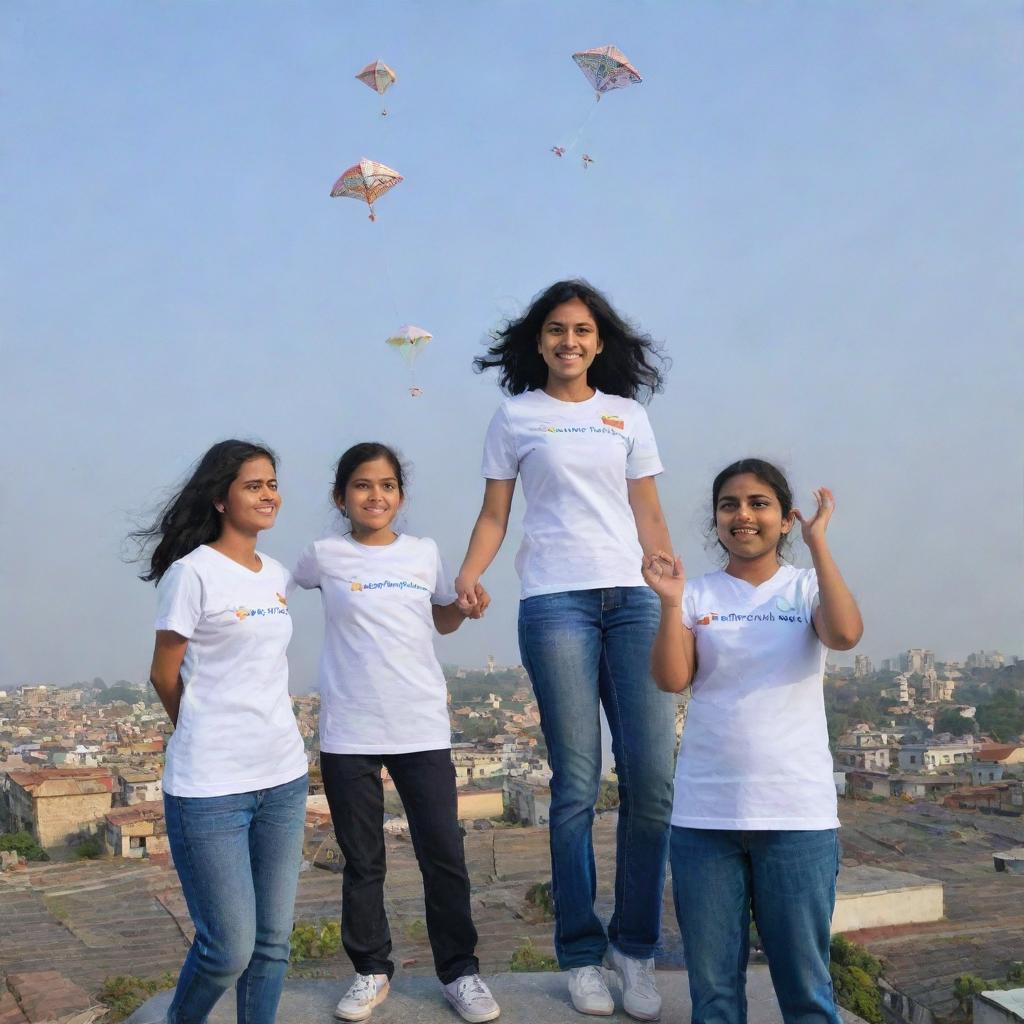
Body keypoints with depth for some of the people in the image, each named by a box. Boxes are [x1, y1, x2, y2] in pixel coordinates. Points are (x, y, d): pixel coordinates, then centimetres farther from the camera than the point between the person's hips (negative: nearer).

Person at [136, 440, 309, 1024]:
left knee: (273, 942, 10)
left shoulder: (277, 576, 11)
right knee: (230, 949, -2)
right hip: (211, 788, -6)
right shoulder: (192, 573, -10)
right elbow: (165, 676, -3)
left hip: (284, 779, 6)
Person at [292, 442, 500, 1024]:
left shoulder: (425, 553, 5)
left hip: (423, 728, 1)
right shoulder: (325, 557, -1)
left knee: (444, 854, 4)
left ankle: (460, 970, 17)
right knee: (362, 861, 10)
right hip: (349, 734, -1)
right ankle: (372, 971, 25)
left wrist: (467, 606, 0)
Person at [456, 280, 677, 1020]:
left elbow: (650, 518, 14)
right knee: (577, 784, -2)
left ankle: (635, 947, 11)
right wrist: (469, 575, -10)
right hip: (555, 603, -2)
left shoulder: (627, 414, 15)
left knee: (655, 779, -5)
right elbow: (494, 515, 8)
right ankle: (582, 954, 11)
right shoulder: (516, 417, 9)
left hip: (632, 599, 3)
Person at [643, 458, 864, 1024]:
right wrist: (670, 603, -17)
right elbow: (672, 679, -6)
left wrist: (817, 541, -14)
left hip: (798, 814, -1)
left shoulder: (807, 587, 3)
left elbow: (846, 633, -18)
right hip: (703, 815, 2)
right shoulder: (698, 595, 6)